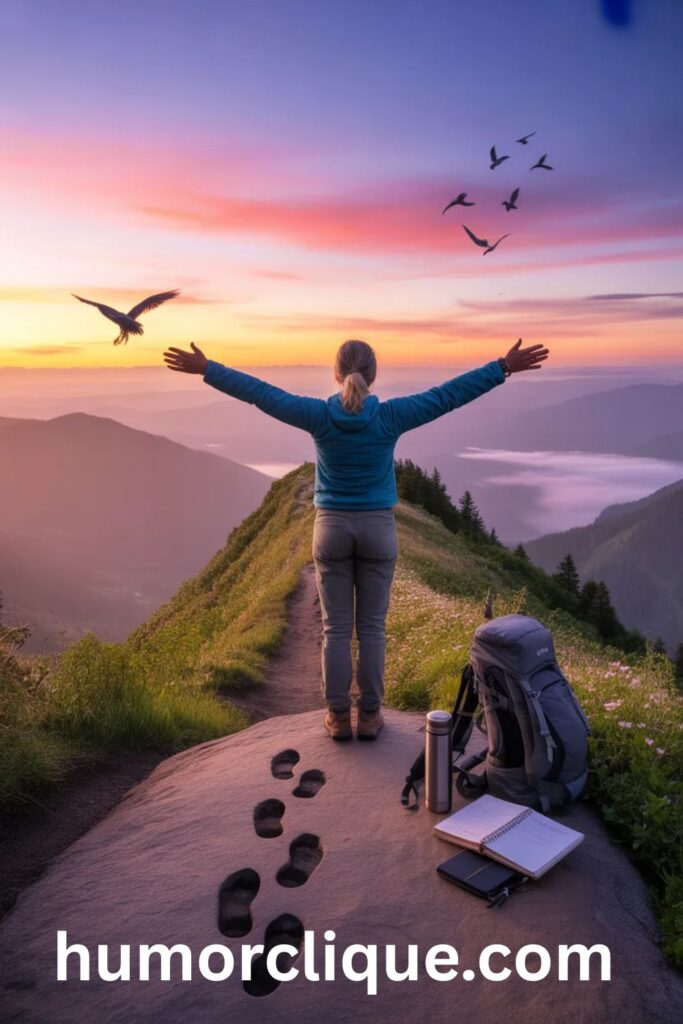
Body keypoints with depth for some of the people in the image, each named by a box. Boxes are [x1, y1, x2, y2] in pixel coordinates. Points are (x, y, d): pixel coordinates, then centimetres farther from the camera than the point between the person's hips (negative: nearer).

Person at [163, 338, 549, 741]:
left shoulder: (319, 416, -9)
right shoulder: (390, 416, -10)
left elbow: (259, 392, -3)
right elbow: (448, 395, -7)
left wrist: (206, 369, 6)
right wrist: (504, 368, 1)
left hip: (331, 528, 1)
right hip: (378, 529, 0)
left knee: (336, 629, 8)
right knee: (372, 628, 9)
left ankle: (339, 716, 16)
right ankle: (369, 715, 18)